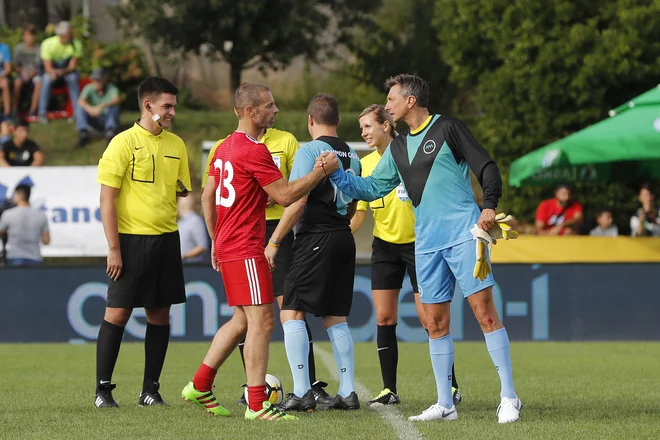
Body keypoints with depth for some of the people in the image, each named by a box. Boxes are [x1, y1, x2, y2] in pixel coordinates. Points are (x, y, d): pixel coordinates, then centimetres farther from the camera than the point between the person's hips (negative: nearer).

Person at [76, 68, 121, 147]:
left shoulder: (111, 88, -14)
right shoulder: (89, 88, -9)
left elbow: (117, 99, -36)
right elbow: (80, 101, -28)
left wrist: (102, 106, -53)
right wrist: (89, 108, -50)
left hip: (108, 120, -2)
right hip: (95, 122, 2)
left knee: (114, 105, -30)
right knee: (79, 107, -22)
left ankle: (110, 131, -48)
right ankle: (84, 133, -39)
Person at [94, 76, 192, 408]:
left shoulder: (176, 145, 10)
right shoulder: (123, 143, -7)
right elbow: (107, 198, -9)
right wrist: (113, 249, -12)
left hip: (166, 240, 5)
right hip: (131, 240, -5)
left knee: (159, 314, 5)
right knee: (117, 312, -4)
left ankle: (150, 389, 12)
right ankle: (103, 389, 4)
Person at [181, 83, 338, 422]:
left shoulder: (226, 146, 14)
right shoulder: (254, 151, -16)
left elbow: (207, 196, 20)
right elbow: (285, 195, -16)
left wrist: (216, 239, 26)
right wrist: (322, 171, -8)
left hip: (227, 246, 10)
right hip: (246, 250, -10)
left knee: (242, 320, 17)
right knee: (261, 320, -9)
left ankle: (199, 386, 20)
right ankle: (256, 405, -10)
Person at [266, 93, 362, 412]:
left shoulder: (310, 151, -9)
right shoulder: (352, 156, 13)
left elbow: (297, 202, -16)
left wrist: (274, 242, -13)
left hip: (315, 240, -7)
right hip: (344, 239, 7)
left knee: (291, 312, -5)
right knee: (336, 317, 12)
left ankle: (301, 392, -14)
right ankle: (347, 393, 8)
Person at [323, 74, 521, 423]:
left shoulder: (447, 129, -3)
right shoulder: (398, 149, 17)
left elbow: (486, 167, -6)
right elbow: (372, 188, 20)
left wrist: (489, 206, -19)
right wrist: (336, 175, 9)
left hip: (463, 234, -7)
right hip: (426, 244, 7)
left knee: (484, 311, -10)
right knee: (435, 323, 6)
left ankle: (508, 398, -8)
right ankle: (445, 405, 12)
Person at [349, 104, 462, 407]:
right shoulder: (365, 165, 3)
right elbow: (360, 213, 9)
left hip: (417, 242, -4)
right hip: (384, 246, 4)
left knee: (428, 316, -6)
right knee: (384, 318, 0)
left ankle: (451, 386, 4)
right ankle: (389, 390, 6)